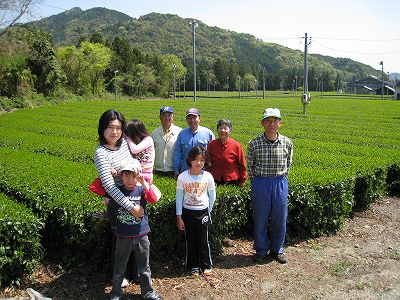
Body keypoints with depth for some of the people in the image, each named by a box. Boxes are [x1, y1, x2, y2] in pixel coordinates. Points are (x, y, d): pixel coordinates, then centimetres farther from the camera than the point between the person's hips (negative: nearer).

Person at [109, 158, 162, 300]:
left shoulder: (141, 190, -6)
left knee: (144, 267, 16)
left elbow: (155, 197, -24)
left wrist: (143, 182, -28)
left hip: (141, 236, 0)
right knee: (119, 267, 16)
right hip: (123, 237, 0)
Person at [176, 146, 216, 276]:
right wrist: (179, 217, -3)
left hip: (202, 212, 0)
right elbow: (179, 198, -4)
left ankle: (206, 265, 25)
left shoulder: (208, 177, -9)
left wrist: (208, 212, 8)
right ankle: (193, 266, 27)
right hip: (187, 212, 0)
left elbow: (212, 196, 3)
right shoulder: (182, 177, -11)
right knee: (190, 240, 11)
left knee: (203, 240, 7)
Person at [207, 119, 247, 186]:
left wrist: (242, 180, 5)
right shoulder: (212, 144, -2)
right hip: (215, 181, 2)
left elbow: (242, 165, 0)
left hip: (233, 181, -2)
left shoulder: (236, 145, -8)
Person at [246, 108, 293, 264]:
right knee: (260, 219, 7)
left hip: (280, 184, 2)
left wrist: (281, 179, 11)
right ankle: (261, 250, 26)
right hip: (260, 183, -1)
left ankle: (277, 250, 29)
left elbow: (288, 164, 13)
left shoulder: (287, 143, -2)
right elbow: (250, 166, 5)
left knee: (280, 219, 10)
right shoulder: (254, 144, -7)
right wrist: (255, 182, 5)